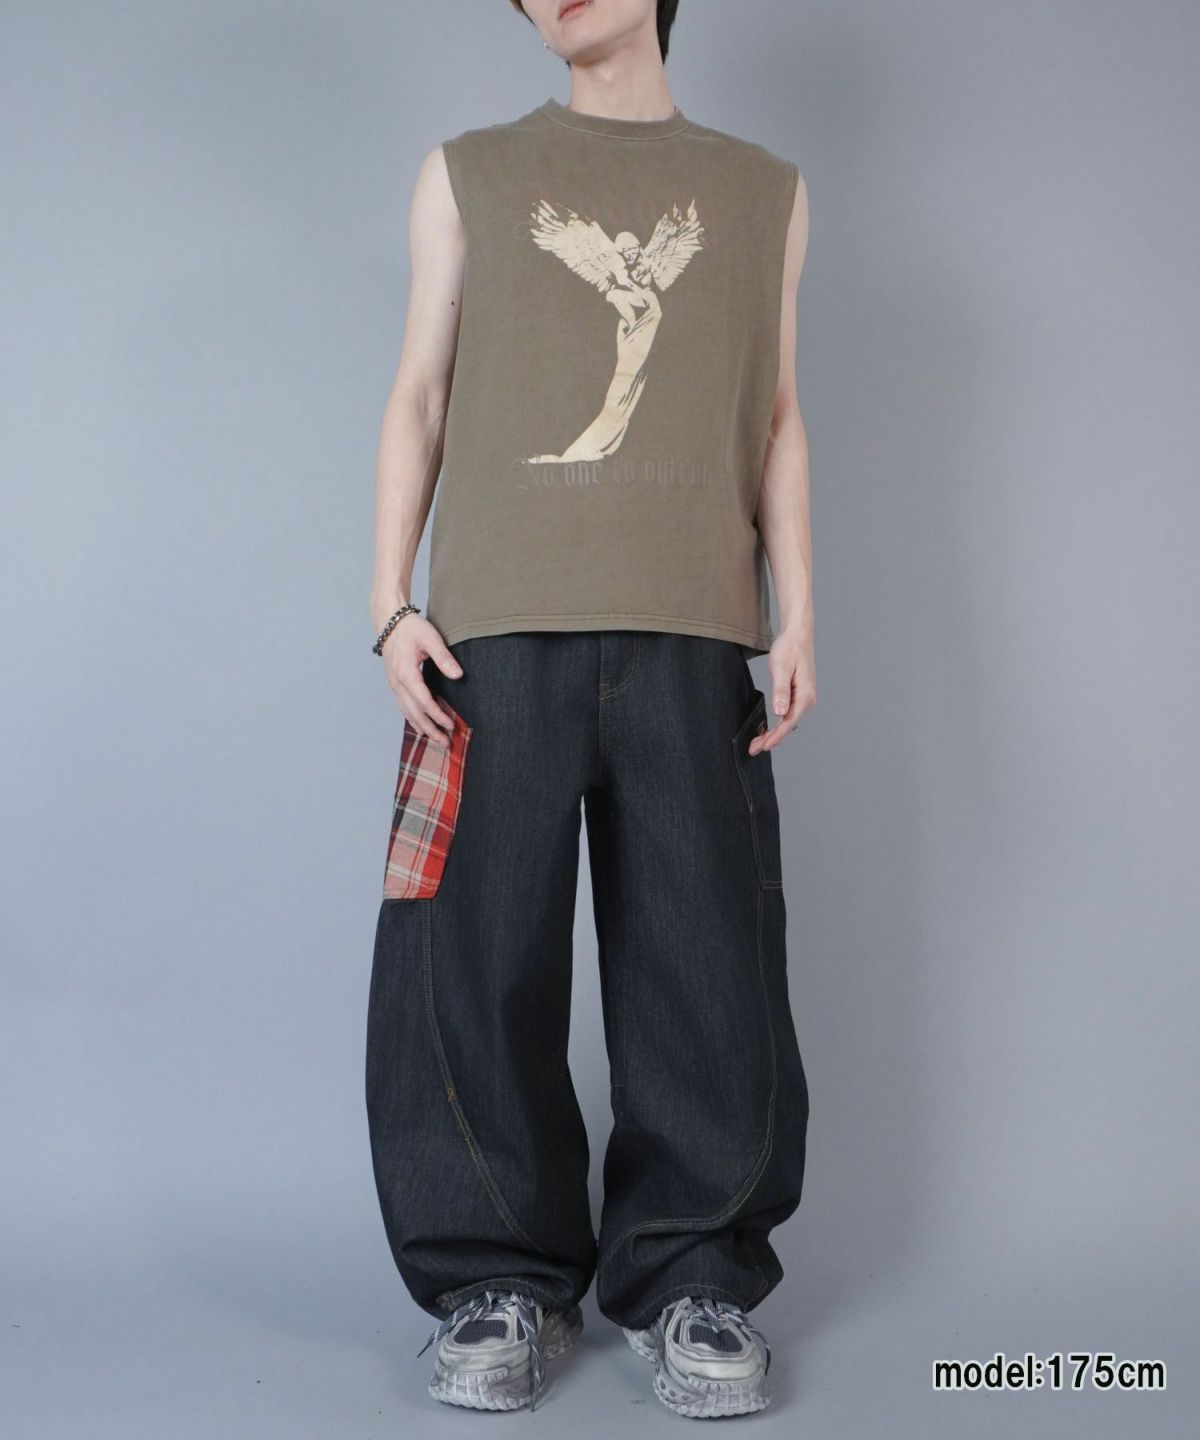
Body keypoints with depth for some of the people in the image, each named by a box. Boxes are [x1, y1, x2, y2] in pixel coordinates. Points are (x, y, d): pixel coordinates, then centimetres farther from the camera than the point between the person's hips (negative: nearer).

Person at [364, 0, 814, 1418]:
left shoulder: (763, 190, 19)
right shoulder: (468, 175, 18)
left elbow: (775, 418, 16)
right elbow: (419, 395, 14)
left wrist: (796, 612, 6)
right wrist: (391, 599, 3)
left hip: (692, 633, 1)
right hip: (498, 624, 0)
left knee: (704, 968, -1)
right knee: (478, 957, -3)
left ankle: (691, 1275, 12)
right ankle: (501, 1278, 10)